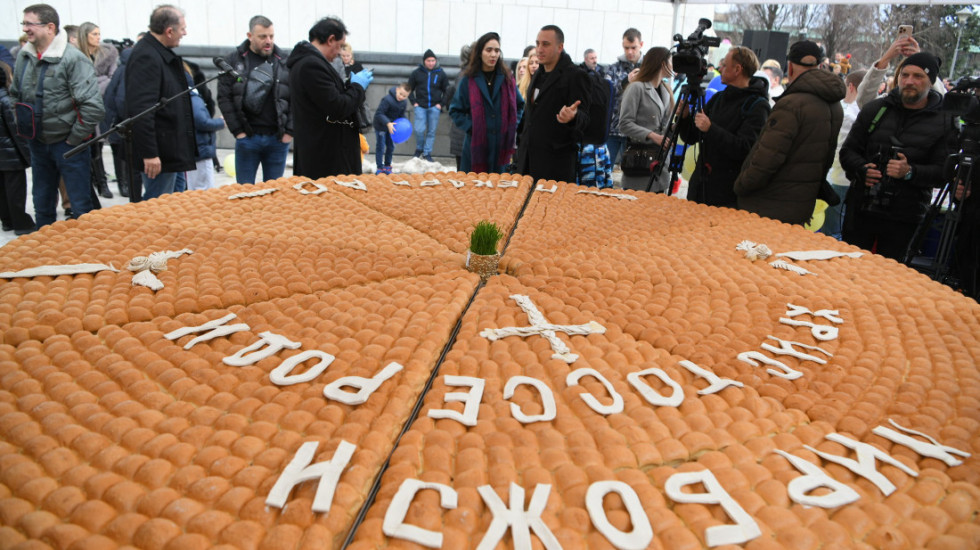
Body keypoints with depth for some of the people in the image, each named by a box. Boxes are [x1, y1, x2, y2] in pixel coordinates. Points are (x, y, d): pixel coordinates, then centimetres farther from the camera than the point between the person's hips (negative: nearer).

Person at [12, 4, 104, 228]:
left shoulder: (73, 59, -16)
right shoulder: (23, 56, 3)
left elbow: (93, 107, -21)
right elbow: (15, 95, 18)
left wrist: (74, 139, -15)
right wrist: (22, 127, 9)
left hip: (68, 144, -6)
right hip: (37, 143, 6)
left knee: (81, 207, 2)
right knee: (42, 205, 19)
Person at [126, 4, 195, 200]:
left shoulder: (164, 54, 15)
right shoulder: (146, 57, -17)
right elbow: (140, 109, -24)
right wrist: (149, 153, -25)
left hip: (171, 149, 10)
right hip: (158, 153, -10)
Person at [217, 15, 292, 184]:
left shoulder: (284, 62, 6)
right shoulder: (233, 61, 3)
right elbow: (224, 98, 0)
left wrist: (289, 131, -4)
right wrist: (238, 131, -7)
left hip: (278, 138, 1)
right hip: (247, 137, -1)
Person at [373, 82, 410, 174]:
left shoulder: (404, 102, -6)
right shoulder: (387, 99, -29)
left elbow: (401, 115, 8)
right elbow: (379, 113, -30)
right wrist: (388, 123, -40)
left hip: (391, 126, 7)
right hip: (381, 125, -7)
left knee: (391, 146, 14)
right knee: (380, 147, -3)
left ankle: (387, 166, 29)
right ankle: (380, 168, 7)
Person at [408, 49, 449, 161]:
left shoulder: (441, 73, 4)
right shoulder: (417, 73, 4)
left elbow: (447, 91, 11)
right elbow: (410, 89, 11)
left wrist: (441, 103, 0)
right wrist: (414, 102, 1)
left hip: (434, 107, 1)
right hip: (420, 106, -1)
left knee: (431, 131, 2)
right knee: (419, 130, -9)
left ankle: (427, 153, 11)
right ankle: (419, 149, 15)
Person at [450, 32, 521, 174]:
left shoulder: (507, 78, 8)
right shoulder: (469, 80, 2)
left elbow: (520, 105, 19)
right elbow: (455, 111, 5)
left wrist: (513, 127, 5)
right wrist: (470, 127, -9)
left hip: (502, 146, 2)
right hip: (476, 146, -2)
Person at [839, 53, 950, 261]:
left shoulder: (943, 123, 2)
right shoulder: (875, 109, 8)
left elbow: (943, 171, -4)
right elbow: (848, 151, 8)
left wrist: (911, 172, -21)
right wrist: (862, 169, -12)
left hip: (902, 219, -2)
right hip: (861, 209, 2)